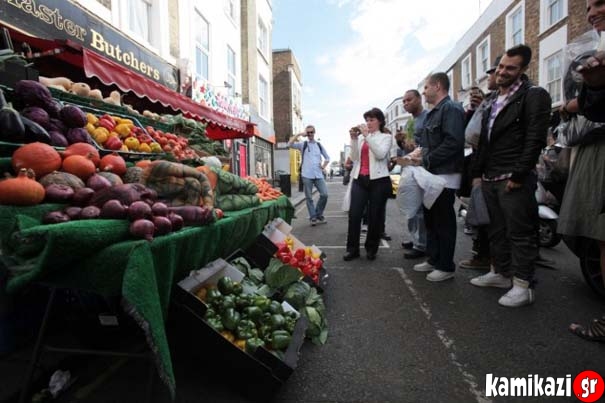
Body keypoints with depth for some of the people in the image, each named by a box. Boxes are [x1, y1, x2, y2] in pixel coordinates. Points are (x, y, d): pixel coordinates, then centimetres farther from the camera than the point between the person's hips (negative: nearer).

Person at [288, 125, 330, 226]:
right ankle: (313, 217, 11)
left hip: (318, 175, 3)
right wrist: (299, 134, -13)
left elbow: (327, 157, 23)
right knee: (309, 197, 1)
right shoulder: (303, 144, 5)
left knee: (324, 194, -3)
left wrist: (323, 166, 8)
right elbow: (290, 144, -11)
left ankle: (318, 214, 16)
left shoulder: (319, 145, 14)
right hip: (307, 175, -3)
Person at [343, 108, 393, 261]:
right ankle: (352, 249, 4)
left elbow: (381, 154, -13)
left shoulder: (386, 137, 5)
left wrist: (367, 136, -14)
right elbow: (354, 158, 7)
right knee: (354, 214, -5)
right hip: (359, 179, 3)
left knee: (375, 216, 4)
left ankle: (371, 249, 18)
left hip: (378, 180, -3)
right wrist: (353, 139, -3)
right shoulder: (361, 137, 14)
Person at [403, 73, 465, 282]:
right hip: (431, 174, 10)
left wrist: (426, 160, -19)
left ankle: (446, 267, 11)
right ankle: (433, 260, 27)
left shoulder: (451, 109, -11)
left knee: (444, 222, -1)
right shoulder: (433, 113, 19)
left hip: (445, 175, -10)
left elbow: (453, 142, -23)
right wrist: (416, 157, 4)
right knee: (431, 220, 15)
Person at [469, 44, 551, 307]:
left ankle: (522, 285, 6)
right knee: (497, 231, 14)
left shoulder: (534, 96, -3)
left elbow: (535, 139, -13)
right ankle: (501, 273, 26)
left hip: (514, 180, -8)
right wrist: (478, 173, 14)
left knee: (520, 233, -3)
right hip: (490, 179, 8)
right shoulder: (493, 102, 20)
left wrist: (518, 175, -17)